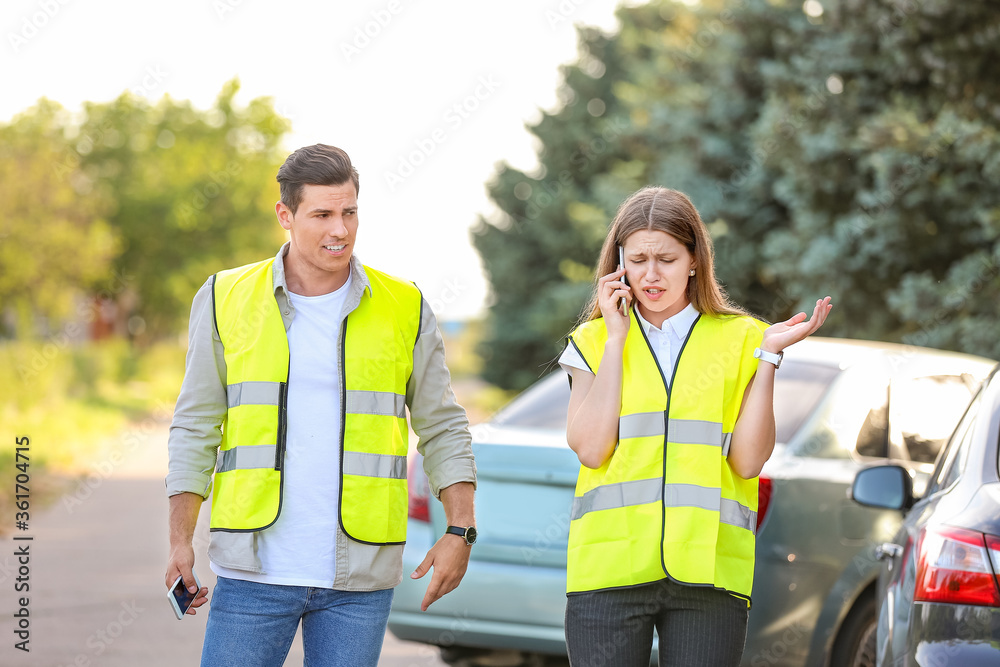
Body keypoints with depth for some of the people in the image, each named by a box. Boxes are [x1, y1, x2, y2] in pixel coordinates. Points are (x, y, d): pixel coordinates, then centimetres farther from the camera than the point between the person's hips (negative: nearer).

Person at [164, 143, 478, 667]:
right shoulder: (224, 299, 3)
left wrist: (459, 531, -1)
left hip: (359, 581, 0)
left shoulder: (405, 309, 3)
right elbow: (195, 429, 6)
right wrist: (180, 543, 1)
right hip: (256, 570, 0)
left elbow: (443, 430, 10)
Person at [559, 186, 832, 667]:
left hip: (707, 571, 0)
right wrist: (616, 339, -1)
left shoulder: (739, 340, 10)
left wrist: (768, 356, -5)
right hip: (609, 568, 0)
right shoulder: (593, 341, 12)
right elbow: (590, 448, -4)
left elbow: (748, 460, 0)